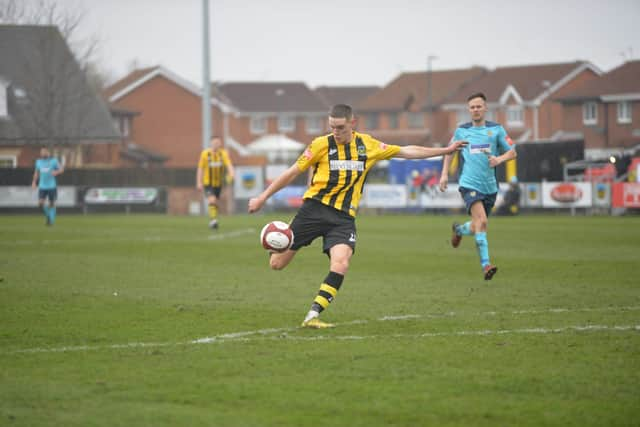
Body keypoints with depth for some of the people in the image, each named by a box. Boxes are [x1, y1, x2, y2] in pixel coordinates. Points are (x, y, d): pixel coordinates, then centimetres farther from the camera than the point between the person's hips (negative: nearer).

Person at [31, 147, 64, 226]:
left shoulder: (53, 160, -4)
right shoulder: (38, 162, 8)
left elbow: (61, 169, -7)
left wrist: (56, 172, -28)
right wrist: (34, 182, 10)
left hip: (52, 186, -2)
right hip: (42, 186, 2)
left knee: (52, 204, 3)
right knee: (40, 203, -11)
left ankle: (51, 220, 16)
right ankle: (47, 215, 14)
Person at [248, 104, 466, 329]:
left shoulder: (368, 145, 7)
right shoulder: (322, 144, -2)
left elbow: (406, 151, 18)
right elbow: (292, 173, 3)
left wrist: (445, 150, 18)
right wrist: (262, 198, 2)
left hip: (344, 217, 2)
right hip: (315, 208, -2)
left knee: (340, 263, -26)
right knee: (277, 264, -3)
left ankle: (312, 316, -20)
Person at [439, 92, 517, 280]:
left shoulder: (496, 129, 6)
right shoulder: (462, 130, 7)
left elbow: (512, 152, 7)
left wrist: (499, 159, -13)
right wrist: (444, 174, 13)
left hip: (490, 186, 3)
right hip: (470, 184, -2)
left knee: (477, 227, 11)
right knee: (481, 221, -22)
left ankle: (458, 229, 46)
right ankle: (485, 264, -22)